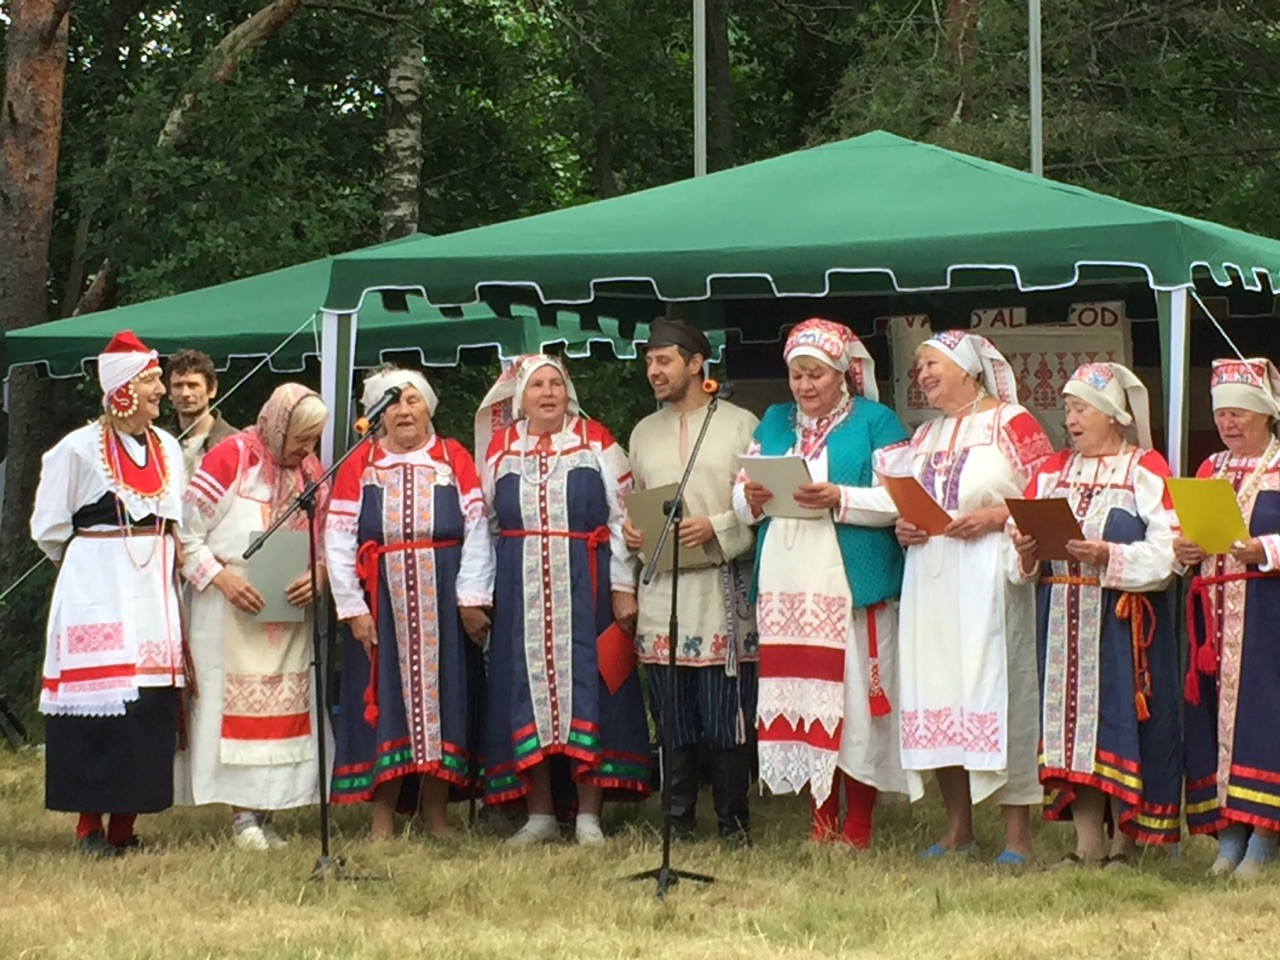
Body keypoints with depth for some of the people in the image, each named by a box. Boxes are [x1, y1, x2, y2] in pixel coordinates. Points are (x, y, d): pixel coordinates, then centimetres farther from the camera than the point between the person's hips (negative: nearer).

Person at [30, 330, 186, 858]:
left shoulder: (168, 448, 11)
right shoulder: (80, 448, -6)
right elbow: (48, 528, 1)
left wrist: (160, 560, 8)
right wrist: (95, 558, 8)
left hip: (155, 592, 5)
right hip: (97, 592, -5)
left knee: (151, 706, 1)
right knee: (100, 703, -9)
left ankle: (125, 825, 8)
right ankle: (91, 828, -3)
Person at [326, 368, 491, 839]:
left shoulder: (455, 460, 6)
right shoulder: (359, 466, 5)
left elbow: (476, 532, 0)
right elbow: (338, 540, 1)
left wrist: (471, 599, -9)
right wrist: (352, 607, -7)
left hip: (442, 601, 0)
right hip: (380, 602, 0)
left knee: (440, 694, 2)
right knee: (383, 699, 0)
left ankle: (436, 815, 8)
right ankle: (383, 817, 4)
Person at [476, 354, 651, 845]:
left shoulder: (597, 443, 4)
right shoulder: (500, 449, 10)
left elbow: (622, 518, 2)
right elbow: (485, 523, 14)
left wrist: (623, 587, -5)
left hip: (585, 584, -2)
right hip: (520, 588, 2)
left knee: (586, 689, -3)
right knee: (525, 693, 2)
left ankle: (588, 817, 1)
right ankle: (539, 814, 10)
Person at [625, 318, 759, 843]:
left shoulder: (740, 425, 2)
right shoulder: (644, 433, 17)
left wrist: (717, 529, -15)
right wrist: (629, 526, 2)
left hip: (722, 590, -4)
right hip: (660, 592, 4)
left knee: (728, 715, -5)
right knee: (671, 720, 6)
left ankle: (732, 821, 3)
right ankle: (677, 820, 13)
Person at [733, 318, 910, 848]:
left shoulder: (875, 422, 3)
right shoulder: (774, 422, 19)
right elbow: (740, 496, 15)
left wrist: (838, 498, -21)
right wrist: (752, 498, -8)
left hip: (851, 584, -5)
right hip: (786, 585, 5)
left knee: (852, 697, -5)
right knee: (799, 700, 4)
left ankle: (858, 827, 1)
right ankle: (822, 821, 12)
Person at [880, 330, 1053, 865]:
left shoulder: (1010, 423, -1)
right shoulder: (925, 436, 20)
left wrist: (994, 517, -18)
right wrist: (902, 528, 5)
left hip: (990, 577, -7)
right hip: (930, 578, 7)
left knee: (997, 690, -9)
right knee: (937, 698, 4)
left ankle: (1017, 834, -7)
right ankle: (957, 829, 11)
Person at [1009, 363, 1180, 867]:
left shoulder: (1146, 470, -1)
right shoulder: (1052, 470, 16)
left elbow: (1166, 553, -11)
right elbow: (1027, 535, 12)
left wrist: (1109, 557, -23)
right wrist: (1026, 551, -10)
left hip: (1123, 618, -5)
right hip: (1062, 617, 5)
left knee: (1122, 715, -4)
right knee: (1071, 715, 3)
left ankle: (1124, 841, 2)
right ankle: (1087, 842, 7)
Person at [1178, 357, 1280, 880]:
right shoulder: (1209, 470, 18)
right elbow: (1185, 532, 16)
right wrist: (1181, 549, -4)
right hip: (1213, 611, 6)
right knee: (1212, 714, 3)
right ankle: (1227, 837, 7)